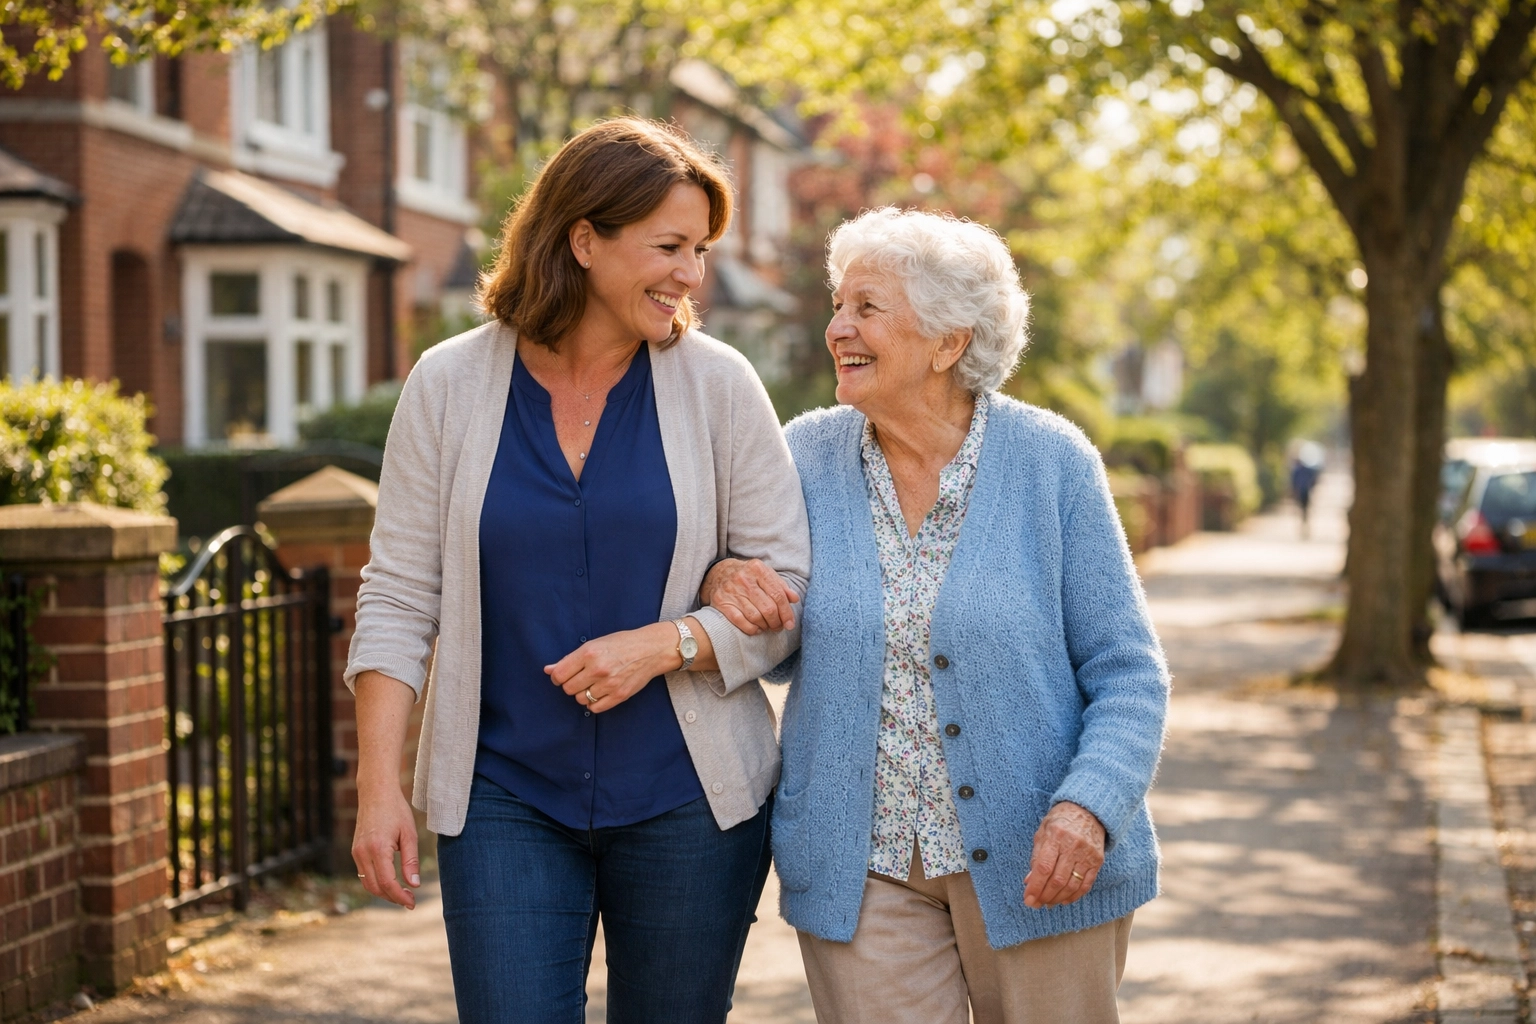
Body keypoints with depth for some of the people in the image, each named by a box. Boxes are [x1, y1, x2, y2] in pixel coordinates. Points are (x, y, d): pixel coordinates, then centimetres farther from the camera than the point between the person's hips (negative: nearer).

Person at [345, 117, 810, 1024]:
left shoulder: (717, 385, -1)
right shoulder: (450, 386, 0)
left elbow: (792, 585, 0)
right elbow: (400, 598, 1)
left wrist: (664, 644, -16)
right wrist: (379, 785, -5)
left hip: (685, 797, 1)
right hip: (505, 797, 0)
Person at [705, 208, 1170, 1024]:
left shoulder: (1051, 463, -7)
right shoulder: (807, 459, 1)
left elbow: (1127, 673, -5)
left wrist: (1088, 808, -22)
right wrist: (726, 586, -9)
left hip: (1036, 864, -1)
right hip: (863, 867, 2)